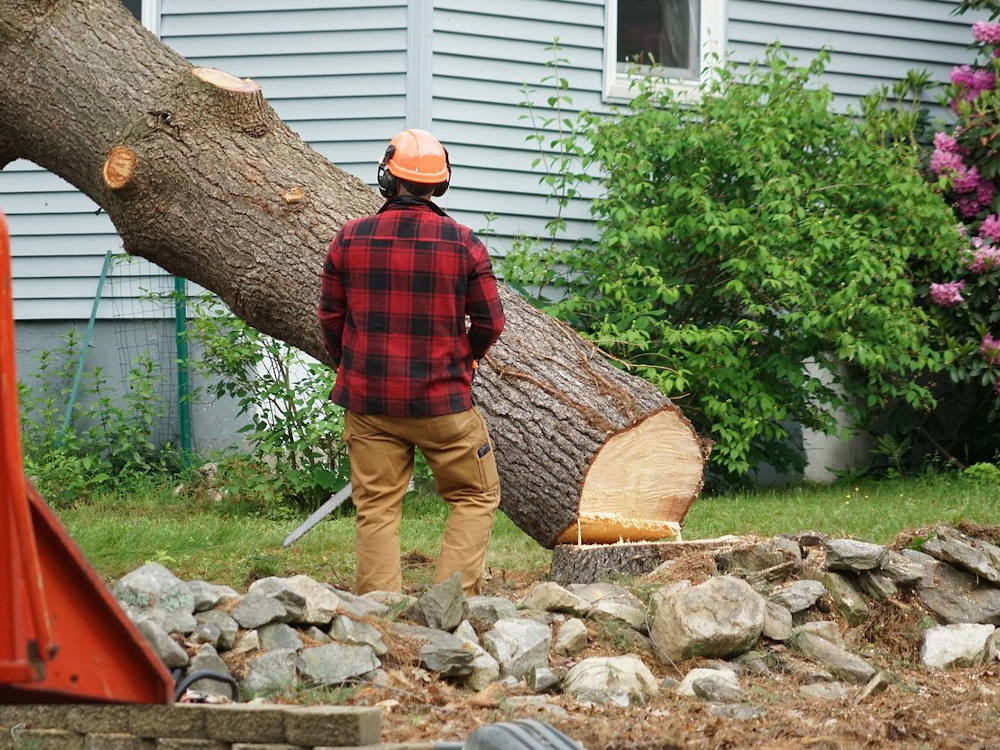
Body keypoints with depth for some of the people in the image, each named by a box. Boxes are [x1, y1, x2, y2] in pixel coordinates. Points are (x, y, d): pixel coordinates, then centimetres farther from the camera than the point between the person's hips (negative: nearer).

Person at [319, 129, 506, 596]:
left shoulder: (349, 240, -4)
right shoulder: (463, 243, -7)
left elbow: (331, 319, 5)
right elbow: (490, 322, -1)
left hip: (368, 400, 2)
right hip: (442, 401, -2)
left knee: (377, 511, 8)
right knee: (476, 499, 13)